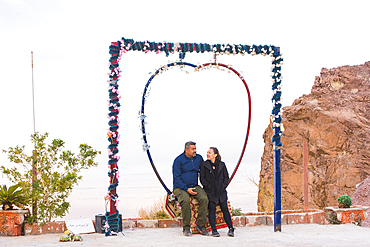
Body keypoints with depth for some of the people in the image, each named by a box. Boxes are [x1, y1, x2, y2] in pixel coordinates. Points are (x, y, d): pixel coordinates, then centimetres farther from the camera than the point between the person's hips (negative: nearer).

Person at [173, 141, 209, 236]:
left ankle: (200, 224, -12)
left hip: (194, 186, 4)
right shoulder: (179, 160, -7)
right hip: (180, 187, -4)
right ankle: (186, 228, -19)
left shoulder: (199, 158, 8)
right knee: (185, 200, -34)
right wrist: (186, 189, -19)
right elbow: (176, 178, -9)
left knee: (204, 198, -25)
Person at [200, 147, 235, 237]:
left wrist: (223, 187, -2)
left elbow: (226, 177, 12)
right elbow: (202, 179, 0)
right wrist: (210, 187, -8)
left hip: (221, 191, 2)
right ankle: (214, 230, -9)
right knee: (212, 208, -12)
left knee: (225, 208, -6)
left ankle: (231, 229, -2)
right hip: (210, 192, -1)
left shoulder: (221, 164, 9)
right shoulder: (204, 165, 2)